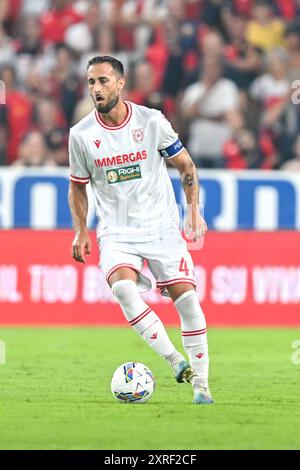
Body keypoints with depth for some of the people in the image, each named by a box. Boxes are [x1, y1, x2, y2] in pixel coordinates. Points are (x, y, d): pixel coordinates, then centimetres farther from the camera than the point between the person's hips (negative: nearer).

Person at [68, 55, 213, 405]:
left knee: (186, 298, -8)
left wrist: (194, 211, -2)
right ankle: (175, 360, -20)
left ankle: (200, 381, 5)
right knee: (123, 288, -28)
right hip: (117, 232, 0)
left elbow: (185, 165, 6)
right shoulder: (81, 134, -3)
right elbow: (77, 185, 11)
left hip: (162, 228, 0)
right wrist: (80, 232, 1)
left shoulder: (151, 121, -6)